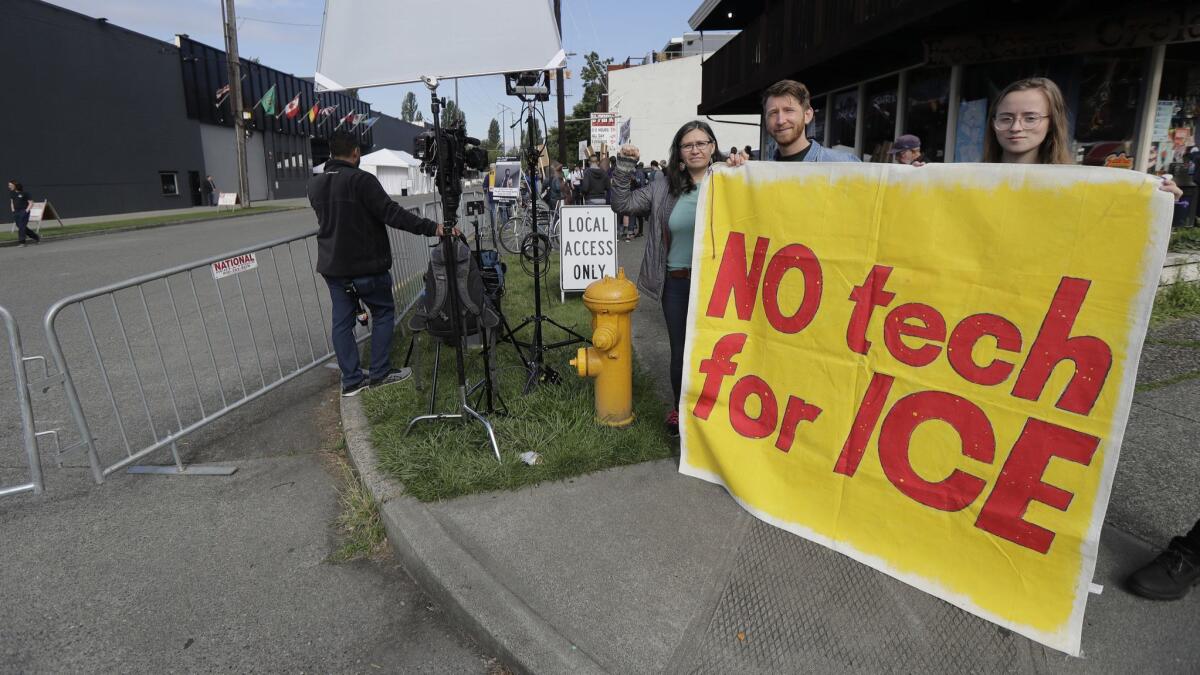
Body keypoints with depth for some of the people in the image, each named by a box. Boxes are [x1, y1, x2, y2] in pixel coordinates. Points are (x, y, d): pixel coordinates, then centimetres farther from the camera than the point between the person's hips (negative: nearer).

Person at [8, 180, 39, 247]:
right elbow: (12, 202, 22)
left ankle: (21, 241, -8)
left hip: (24, 212, -7)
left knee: (22, 226, -11)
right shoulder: (11, 193, 9)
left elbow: (31, 203, -6)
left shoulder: (24, 193, -9)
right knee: (20, 227, 8)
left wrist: (26, 211, -12)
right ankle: (36, 237, 19)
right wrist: (13, 210, 12)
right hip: (16, 213, 7)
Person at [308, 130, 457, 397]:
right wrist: (432, 228, -23)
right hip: (366, 265, -6)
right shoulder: (361, 180, -15)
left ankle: (351, 380, 13)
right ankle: (380, 373, 12)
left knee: (342, 321, 10)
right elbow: (392, 213, -21)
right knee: (383, 312, 11)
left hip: (331, 266, 6)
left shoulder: (314, 185, 8)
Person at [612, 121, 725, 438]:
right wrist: (625, 167, -5)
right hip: (677, 282, 2)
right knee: (680, 351, 15)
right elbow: (623, 204, 5)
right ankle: (679, 407, 37)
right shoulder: (665, 186, 6)